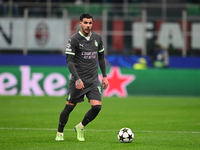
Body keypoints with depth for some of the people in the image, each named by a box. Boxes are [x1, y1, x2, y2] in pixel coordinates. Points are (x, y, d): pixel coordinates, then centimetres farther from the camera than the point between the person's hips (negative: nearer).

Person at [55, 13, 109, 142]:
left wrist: (104, 76, 12)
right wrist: (77, 79, -20)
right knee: (69, 107, 0)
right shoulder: (74, 39, -8)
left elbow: (101, 57, 18)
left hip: (93, 80, 4)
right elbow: (70, 61, -10)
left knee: (97, 107, -10)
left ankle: (80, 127, 14)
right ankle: (60, 133, 21)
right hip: (78, 80, -4)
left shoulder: (97, 38, 6)